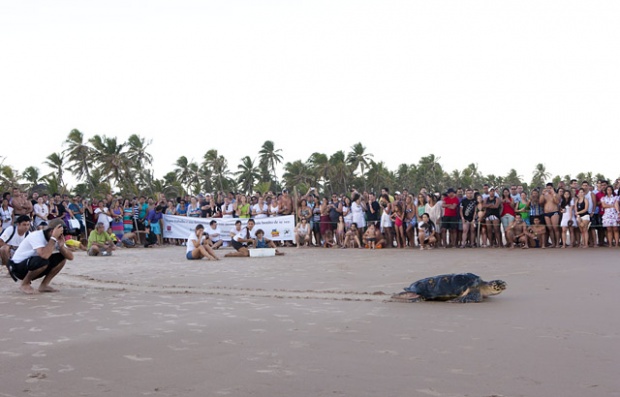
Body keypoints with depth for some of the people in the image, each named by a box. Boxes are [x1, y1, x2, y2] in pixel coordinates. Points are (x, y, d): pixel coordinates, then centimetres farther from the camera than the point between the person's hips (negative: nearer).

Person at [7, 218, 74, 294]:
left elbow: (70, 257, -8)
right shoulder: (36, 236, -27)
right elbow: (44, 255, -44)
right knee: (43, 261, -35)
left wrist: (61, 246, -25)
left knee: (62, 257, -7)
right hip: (18, 268, -7)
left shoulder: (57, 238, -5)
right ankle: (24, 284, -11)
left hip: (35, 266, 7)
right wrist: (54, 238, -37)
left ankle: (43, 285, 0)